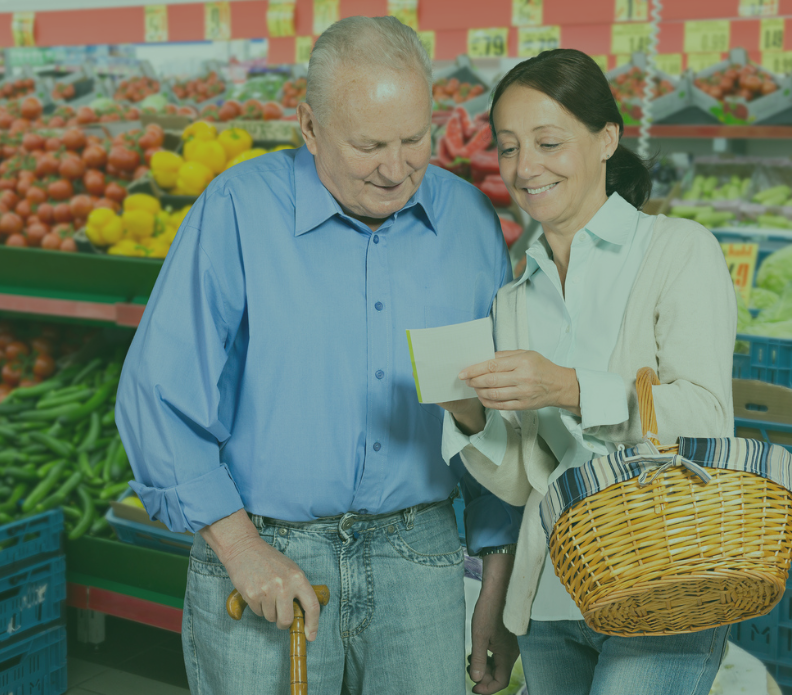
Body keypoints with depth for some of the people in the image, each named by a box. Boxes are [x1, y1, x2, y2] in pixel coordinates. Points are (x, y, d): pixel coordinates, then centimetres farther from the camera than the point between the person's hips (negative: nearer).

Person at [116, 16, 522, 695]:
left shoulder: (471, 222, 2)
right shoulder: (239, 209, -9)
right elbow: (158, 397, -8)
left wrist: (498, 589, 10)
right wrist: (240, 545, -13)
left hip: (418, 562, 3)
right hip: (260, 558, -2)